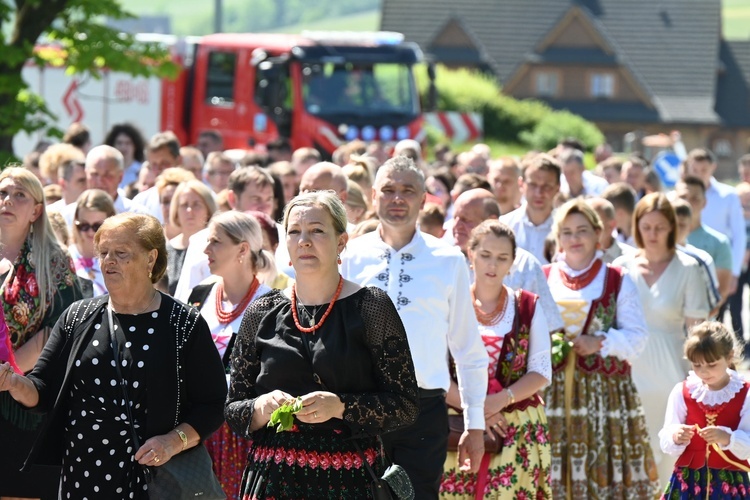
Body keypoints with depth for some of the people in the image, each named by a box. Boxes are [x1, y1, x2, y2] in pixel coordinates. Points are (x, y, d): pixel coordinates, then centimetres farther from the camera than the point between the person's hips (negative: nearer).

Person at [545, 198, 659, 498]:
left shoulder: (618, 281, 7)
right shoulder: (542, 279, 10)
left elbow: (637, 338, 1)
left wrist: (598, 343, -13)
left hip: (605, 391, -1)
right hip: (553, 391, 1)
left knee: (605, 469, -5)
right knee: (554, 470, -4)